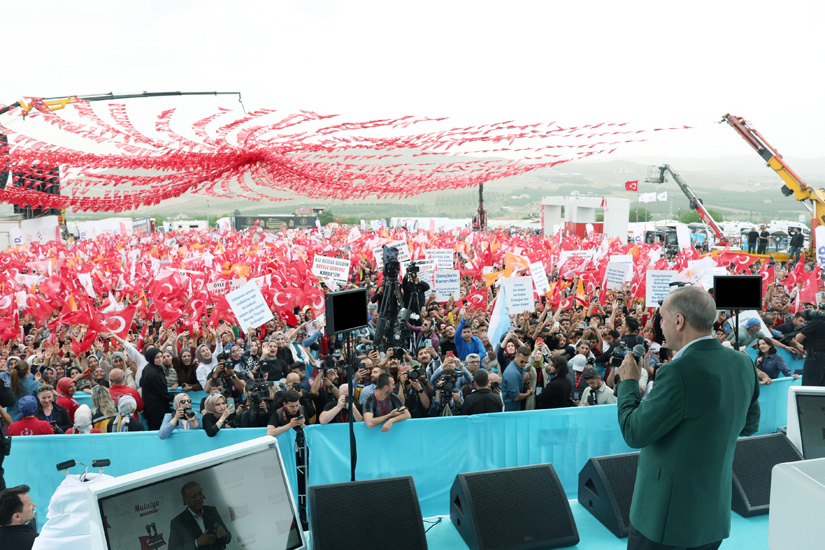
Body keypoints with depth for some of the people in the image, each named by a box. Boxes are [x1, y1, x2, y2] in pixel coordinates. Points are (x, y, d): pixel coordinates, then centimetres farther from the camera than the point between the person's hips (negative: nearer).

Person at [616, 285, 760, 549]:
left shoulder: (679, 373, -26)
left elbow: (634, 434, -17)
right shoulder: (743, 364, -2)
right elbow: (749, 424, 13)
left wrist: (628, 382, -4)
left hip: (665, 513, -7)